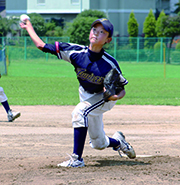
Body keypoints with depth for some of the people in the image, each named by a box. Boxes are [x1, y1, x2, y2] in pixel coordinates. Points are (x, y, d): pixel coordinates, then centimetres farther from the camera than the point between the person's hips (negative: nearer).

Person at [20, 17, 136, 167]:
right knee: (98, 144, 13)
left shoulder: (110, 64, -31)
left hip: (105, 98, -5)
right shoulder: (76, 52, -24)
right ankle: (118, 141, 49)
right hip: (86, 96, 5)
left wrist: (116, 96, -43)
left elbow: (121, 90, -21)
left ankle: (77, 159, -27)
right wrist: (29, 28, -8)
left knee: (80, 111, -33)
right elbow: (42, 46, -16)